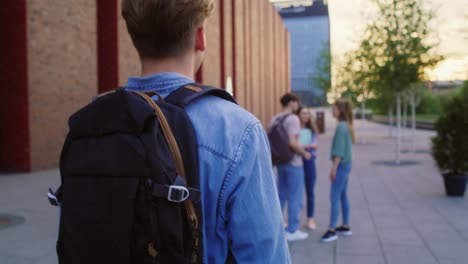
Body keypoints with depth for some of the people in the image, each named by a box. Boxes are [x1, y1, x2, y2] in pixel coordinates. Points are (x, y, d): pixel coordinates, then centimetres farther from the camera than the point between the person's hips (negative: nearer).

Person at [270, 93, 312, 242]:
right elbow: (292, 143, -25)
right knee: (295, 197, 2)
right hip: (293, 163, -8)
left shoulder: (275, 119, 8)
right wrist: (305, 153, -10)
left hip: (281, 162, 8)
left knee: (281, 196, 17)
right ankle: (292, 231, 7)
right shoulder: (293, 119, -16)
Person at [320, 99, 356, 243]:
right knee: (343, 196, 14)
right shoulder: (347, 126, 12)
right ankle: (346, 227, 22)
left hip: (341, 165, -10)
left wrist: (334, 168, -17)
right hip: (346, 165, 10)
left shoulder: (341, 127, -16)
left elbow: (339, 150, -20)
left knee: (334, 197, -8)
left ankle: (332, 230, -6)